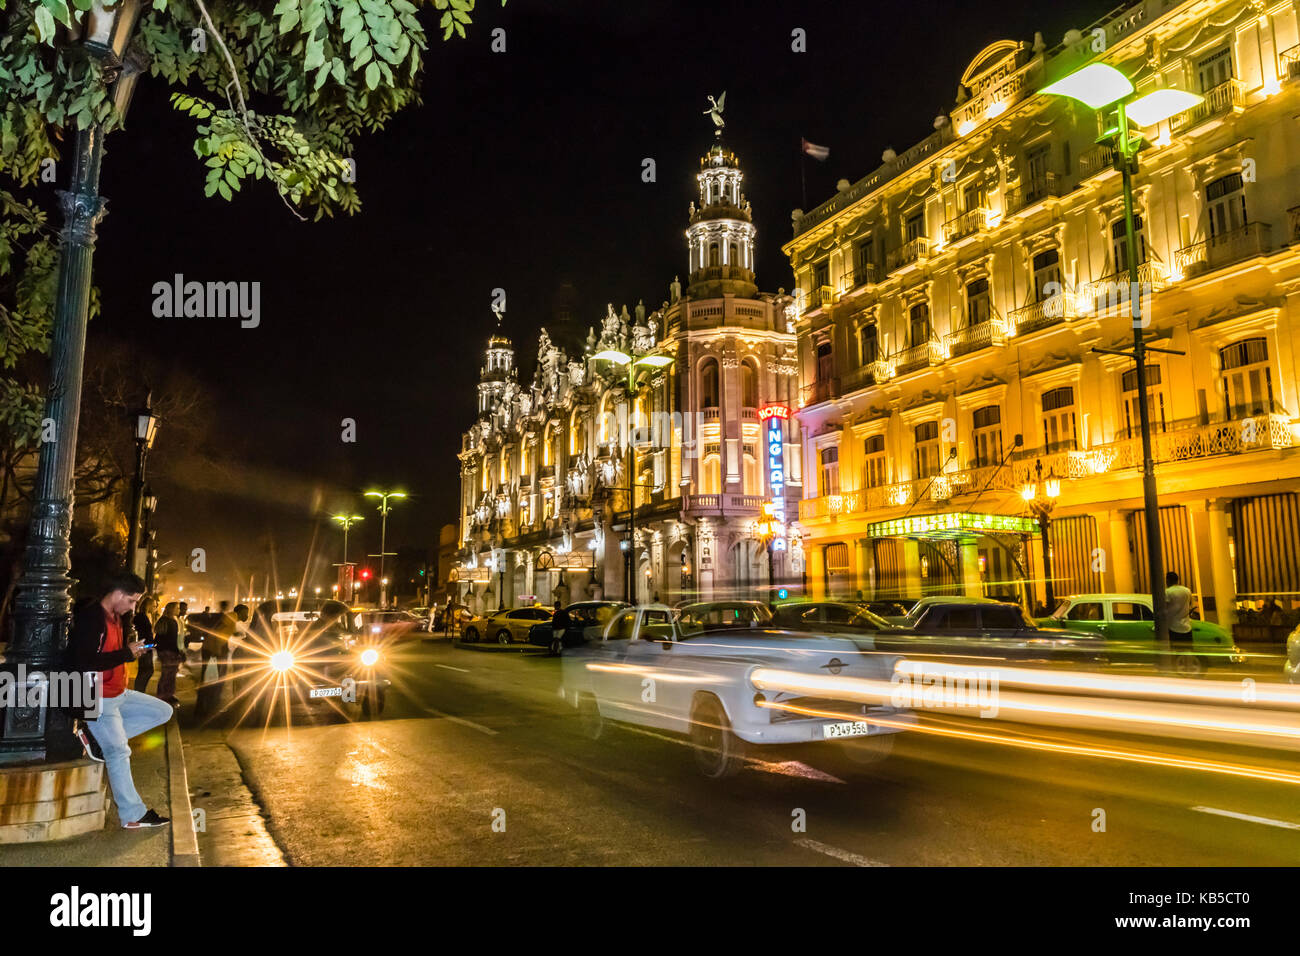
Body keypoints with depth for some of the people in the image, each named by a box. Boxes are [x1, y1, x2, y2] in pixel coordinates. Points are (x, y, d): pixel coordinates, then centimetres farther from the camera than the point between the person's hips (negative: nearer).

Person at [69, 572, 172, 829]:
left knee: (163, 711, 8)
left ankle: (97, 736, 2)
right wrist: (126, 653, -21)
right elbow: (83, 663, -27)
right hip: (99, 699, -9)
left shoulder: (115, 617, 9)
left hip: (119, 693, 9)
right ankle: (133, 815, 4)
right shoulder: (90, 618, -20)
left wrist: (132, 652, 1)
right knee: (118, 752, -4)